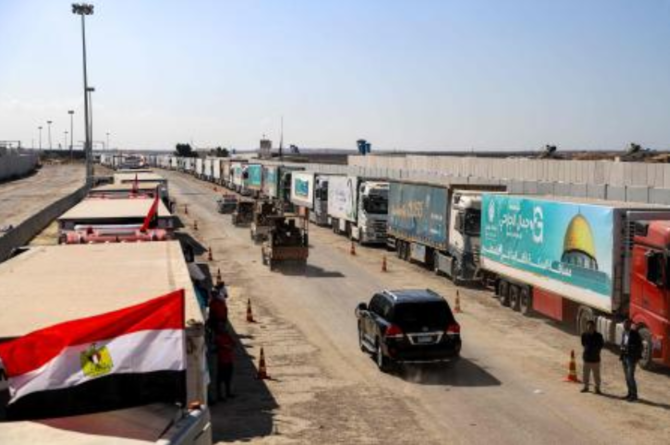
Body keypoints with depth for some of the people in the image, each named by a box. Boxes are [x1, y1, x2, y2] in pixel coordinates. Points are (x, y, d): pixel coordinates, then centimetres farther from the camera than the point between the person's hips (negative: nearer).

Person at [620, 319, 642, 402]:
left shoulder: (634, 333, -12)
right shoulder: (624, 333, 9)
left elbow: (639, 345, -11)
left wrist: (638, 357, -14)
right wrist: (622, 355, 11)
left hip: (632, 357, -8)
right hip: (625, 357, 8)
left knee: (630, 376, -10)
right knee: (627, 376, 10)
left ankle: (634, 395, -2)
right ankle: (630, 393, 18)